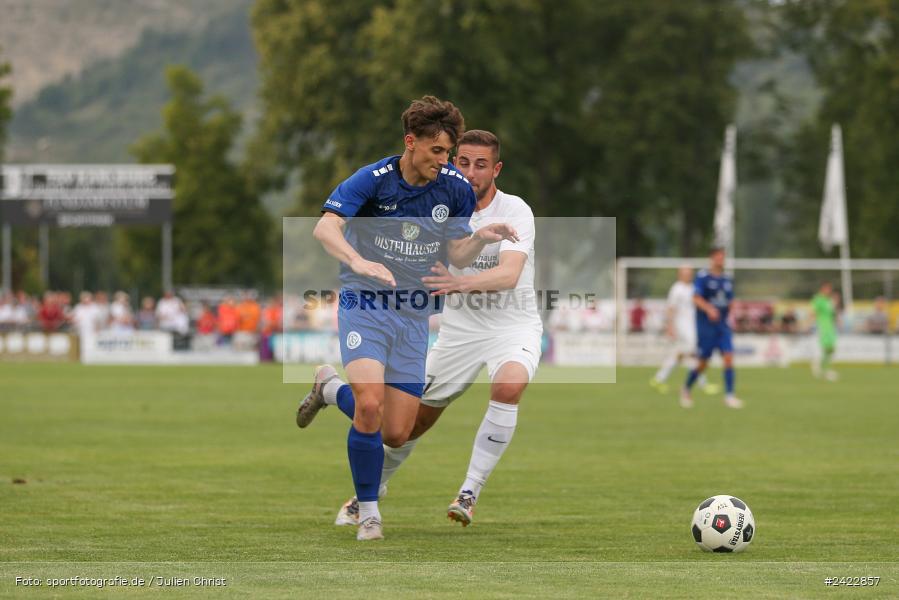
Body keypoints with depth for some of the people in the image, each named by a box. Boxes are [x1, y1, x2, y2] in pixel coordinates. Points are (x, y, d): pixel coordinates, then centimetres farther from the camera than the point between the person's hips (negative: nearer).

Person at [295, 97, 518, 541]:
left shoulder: (456, 188, -1)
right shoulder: (372, 179, -13)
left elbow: (457, 257, 4)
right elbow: (325, 227, -26)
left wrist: (481, 238, -18)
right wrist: (358, 262, -45)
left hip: (413, 316, 4)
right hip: (365, 304, -4)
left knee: (396, 434, 1)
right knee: (371, 405, -26)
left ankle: (331, 387, 31)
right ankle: (368, 510, -6)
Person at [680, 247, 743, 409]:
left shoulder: (727, 279, 11)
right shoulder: (702, 277, -7)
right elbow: (696, 298, -18)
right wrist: (709, 309, -33)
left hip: (723, 326, 5)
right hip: (705, 327, -5)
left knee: (728, 357, -11)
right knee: (703, 363, 0)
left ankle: (729, 395, -9)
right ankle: (686, 389, 24)